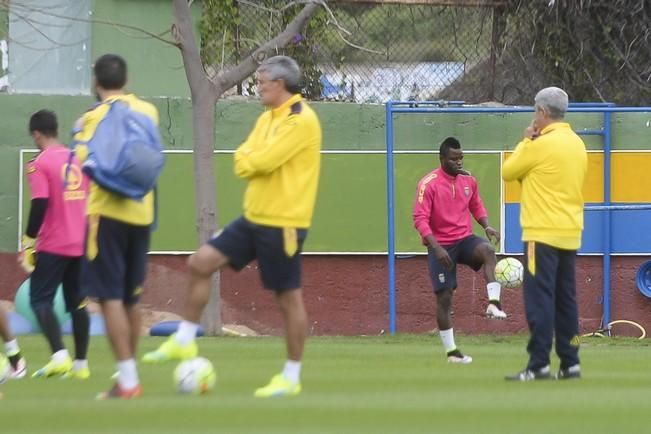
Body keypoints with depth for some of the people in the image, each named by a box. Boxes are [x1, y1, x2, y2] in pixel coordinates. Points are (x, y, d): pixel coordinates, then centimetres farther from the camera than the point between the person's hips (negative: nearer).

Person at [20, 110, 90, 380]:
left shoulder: (39, 164, -10)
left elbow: (40, 205, -19)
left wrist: (28, 242, -12)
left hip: (53, 245, -6)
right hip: (82, 244, 6)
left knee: (40, 300, -1)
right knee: (77, 302, 13)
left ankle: (59, 356, -19)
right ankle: (81, 363, 13)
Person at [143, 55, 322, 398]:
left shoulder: (301, 120, -15)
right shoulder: (268, 118, 14)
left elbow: (262, 161, -22)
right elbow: (243, 165, 10)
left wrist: (248, 159, -2)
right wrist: (250, 161, -11)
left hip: (283, 224, -9)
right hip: (255, 216, 9)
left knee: (288, 298, -1)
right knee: (200, 263, 2)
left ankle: (291, 377, 8)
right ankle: (184, 340, 10)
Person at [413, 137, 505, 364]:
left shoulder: (468, 180, 4)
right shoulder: (428, 184, -13)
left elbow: (477, 206, 19)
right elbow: (420, 219, -16)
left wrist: (487, 227, 0)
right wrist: (435, 247, -26)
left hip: (465, 239, 3)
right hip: (441, 246, -3)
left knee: (488, 250, -31)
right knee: (444, 297, -3)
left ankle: (493, 303, -38)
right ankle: (451, 351, 7)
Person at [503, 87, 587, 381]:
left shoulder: (541, 145, -13)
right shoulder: (577, 144, 11)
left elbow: (508, 172, -1)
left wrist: (526, 141, 9)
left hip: (543, 234, -8)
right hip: (571, 233, 8)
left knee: (540, 299, -8)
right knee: (566, 300, 12)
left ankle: (539, 365, -13)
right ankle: (570, 363, 12)